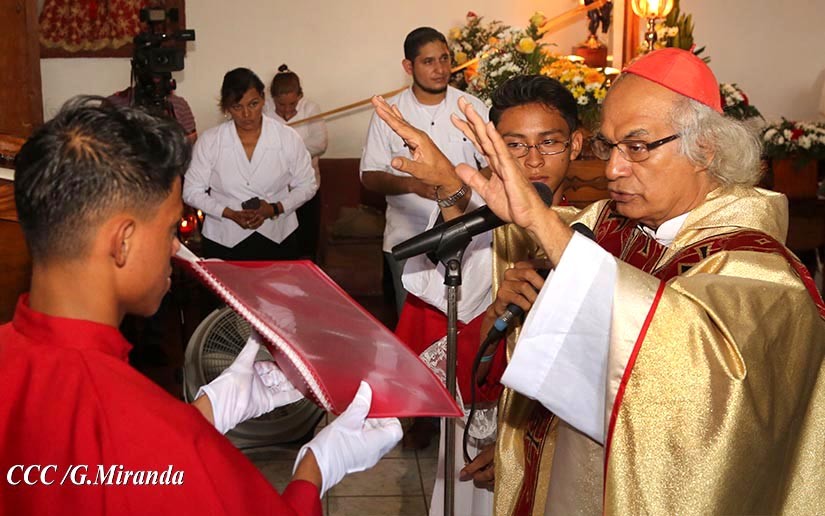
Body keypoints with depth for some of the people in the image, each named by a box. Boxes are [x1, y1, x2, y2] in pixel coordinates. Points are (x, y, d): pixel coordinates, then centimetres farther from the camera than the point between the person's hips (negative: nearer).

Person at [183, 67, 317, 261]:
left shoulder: (288, 138, -6)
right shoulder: (209, 141, -6)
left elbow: (307, 185, 2)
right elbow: (192, 191, -2)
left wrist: (274, 209, -14)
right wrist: (230, 214, -16)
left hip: (278, 240, 1)